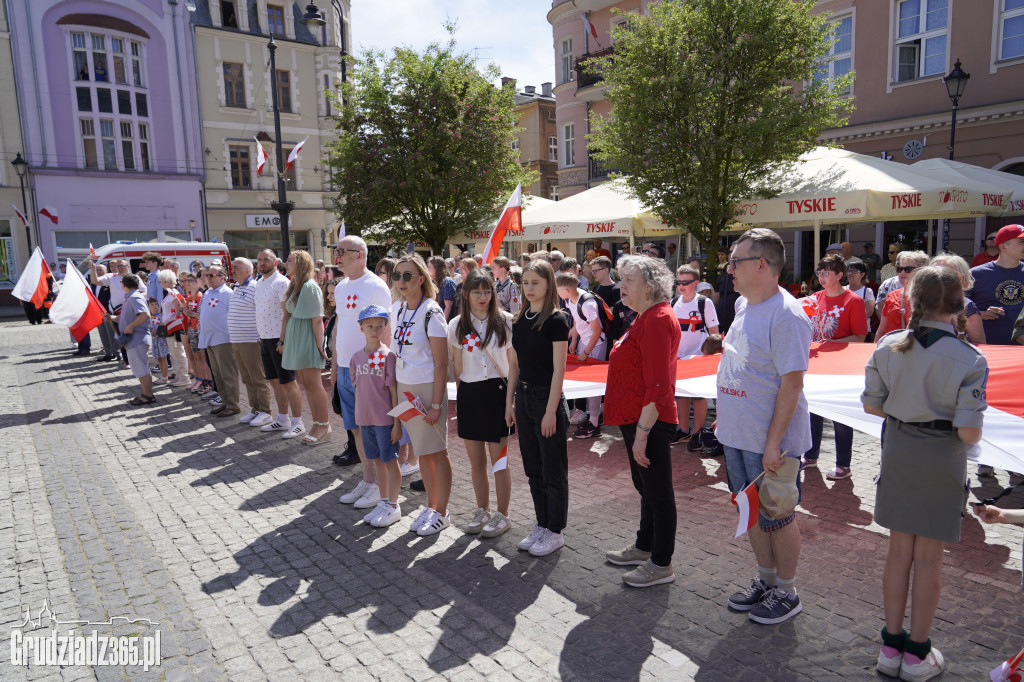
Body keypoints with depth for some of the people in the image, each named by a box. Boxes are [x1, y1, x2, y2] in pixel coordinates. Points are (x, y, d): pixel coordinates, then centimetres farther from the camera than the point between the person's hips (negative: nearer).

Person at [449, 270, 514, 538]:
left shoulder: (505, 321, -3)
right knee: (476, 461, 12)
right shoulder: (457, 326, 5)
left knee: (499, 460, 2)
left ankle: (502, 515, 18)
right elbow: (457, 366, 11)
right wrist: (462, 393, 7)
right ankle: (482, 511, 29)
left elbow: (513, 361, 2)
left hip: (498, 391, -3)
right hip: (469, 394, 3)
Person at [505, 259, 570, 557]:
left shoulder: (556, 320, -12)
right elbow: (514, 364, 12)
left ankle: (555, 531, 17)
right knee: (533, 468, 15)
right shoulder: (520, 320, 8)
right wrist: (510, 402, 9)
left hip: (547, 398, -7)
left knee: (553, 471, 5)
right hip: (523, 397, 7)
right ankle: (541, 525, 28)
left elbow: (559, 369, -14)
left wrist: (551, 411, -17)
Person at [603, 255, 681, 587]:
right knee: (646, 487, 22)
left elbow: (658, 386, -25)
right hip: (637, 419, 11)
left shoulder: (658, 320, -19)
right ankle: (644, 547, 38)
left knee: (658, 492, 3)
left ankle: (661, 564, 16)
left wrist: (642, 432, -25)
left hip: (650, 423, -11)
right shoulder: (646, 317, 14)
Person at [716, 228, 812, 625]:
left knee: (777, 517, 8)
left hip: (768, 441, -8)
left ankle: (787, 593, 28)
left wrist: (773, 442, -22)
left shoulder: (786, 315, -21)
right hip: (736, 434, 8)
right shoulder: (743, 304, 7)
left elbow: (792, 384, -22)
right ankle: (765, 581, 39)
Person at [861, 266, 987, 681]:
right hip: (942, 460, -3)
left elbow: (871, 405, 0)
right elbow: (969, 433, -18)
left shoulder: (889, 347, -7)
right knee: (928, 557, 10)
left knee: (899, 549, 15)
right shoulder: (970, 359, -16)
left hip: (898, 455, 3)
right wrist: (958, 422, 4)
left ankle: (891, 646, 26)